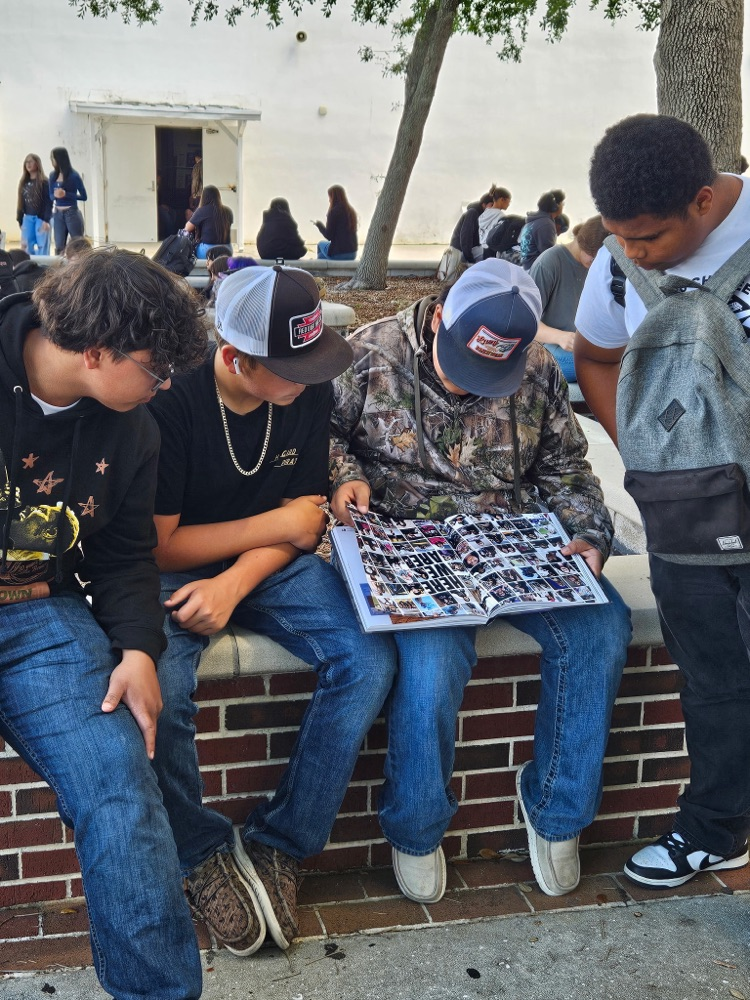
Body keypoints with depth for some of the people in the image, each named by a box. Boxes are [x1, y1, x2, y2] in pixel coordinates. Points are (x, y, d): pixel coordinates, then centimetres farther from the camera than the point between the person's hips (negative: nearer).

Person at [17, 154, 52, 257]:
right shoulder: (23, 182, 13)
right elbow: (21, 202, 15)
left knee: (42, 247, -5)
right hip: (28, 218, 6)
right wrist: (20, 220, 12)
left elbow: (48, 202, -10)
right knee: (28, 248, 2)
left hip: (41, 218, -6)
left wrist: (46, 220, -18)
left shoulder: (44, 182, -5)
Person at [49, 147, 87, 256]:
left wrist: (65, 194, -17)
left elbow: (84, 197, -6)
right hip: (58, 214, 5)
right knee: (59, 247, 5)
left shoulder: (73, 175, -9)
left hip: (72, 213, -5)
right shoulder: (53, 175, 6)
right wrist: (55, 195, -13)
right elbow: (50, 195, 11)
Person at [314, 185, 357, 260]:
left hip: (338, 254, -6)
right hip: (353, 253, 6)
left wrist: (319, 224, 6)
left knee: (321, 244, 25)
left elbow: (329, 236, -10)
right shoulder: (351, 211, 7)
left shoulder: (333, 212, -13)